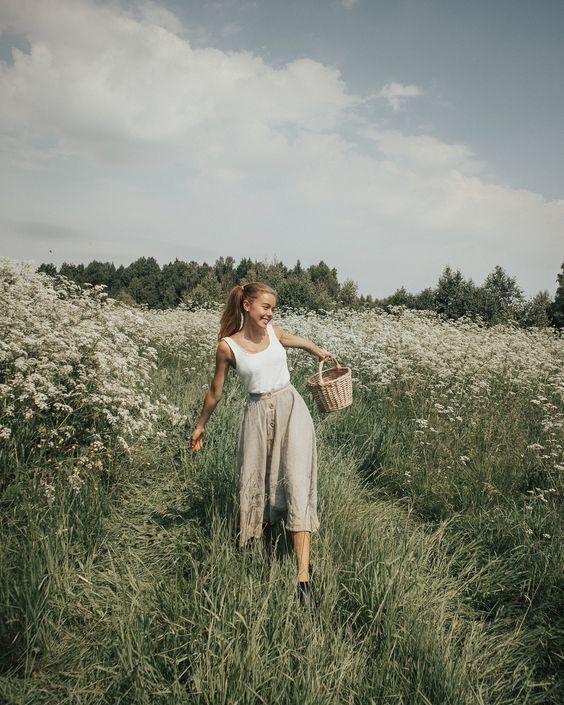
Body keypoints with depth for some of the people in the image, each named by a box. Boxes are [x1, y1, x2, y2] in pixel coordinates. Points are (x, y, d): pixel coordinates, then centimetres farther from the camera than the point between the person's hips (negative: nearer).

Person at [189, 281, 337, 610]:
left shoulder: (273, 332, 4)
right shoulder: (227, 346, -4)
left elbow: (299, 340, 29)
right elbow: (215, 392, 9)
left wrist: (321, 353, 41)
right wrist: (200, 426, 18)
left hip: (291, 408, 1)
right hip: (258, 414, -1)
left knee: (297, 483, -9)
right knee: (255, 483, 6)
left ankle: (304, 576, -12)